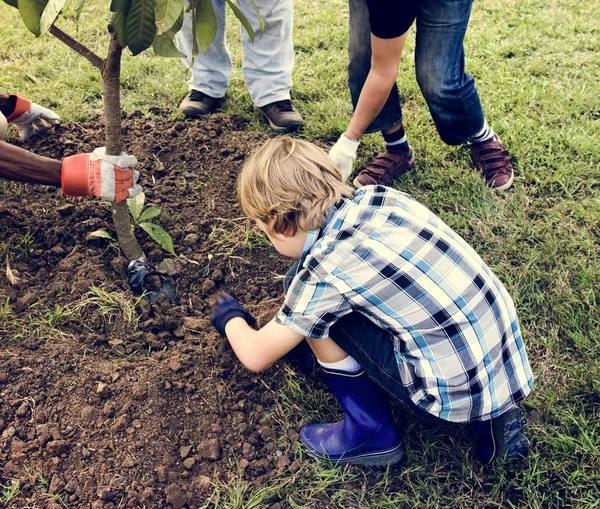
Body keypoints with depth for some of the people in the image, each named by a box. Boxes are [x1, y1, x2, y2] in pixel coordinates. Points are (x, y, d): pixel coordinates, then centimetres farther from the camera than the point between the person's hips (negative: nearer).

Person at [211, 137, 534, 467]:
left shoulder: (323, 268, -15)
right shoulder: (378, 195, 1)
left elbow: (256, 356, -1)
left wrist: (231, 319, 19)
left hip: (459, 392, -7)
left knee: (320, 316, -2)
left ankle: (371, 433, 12)